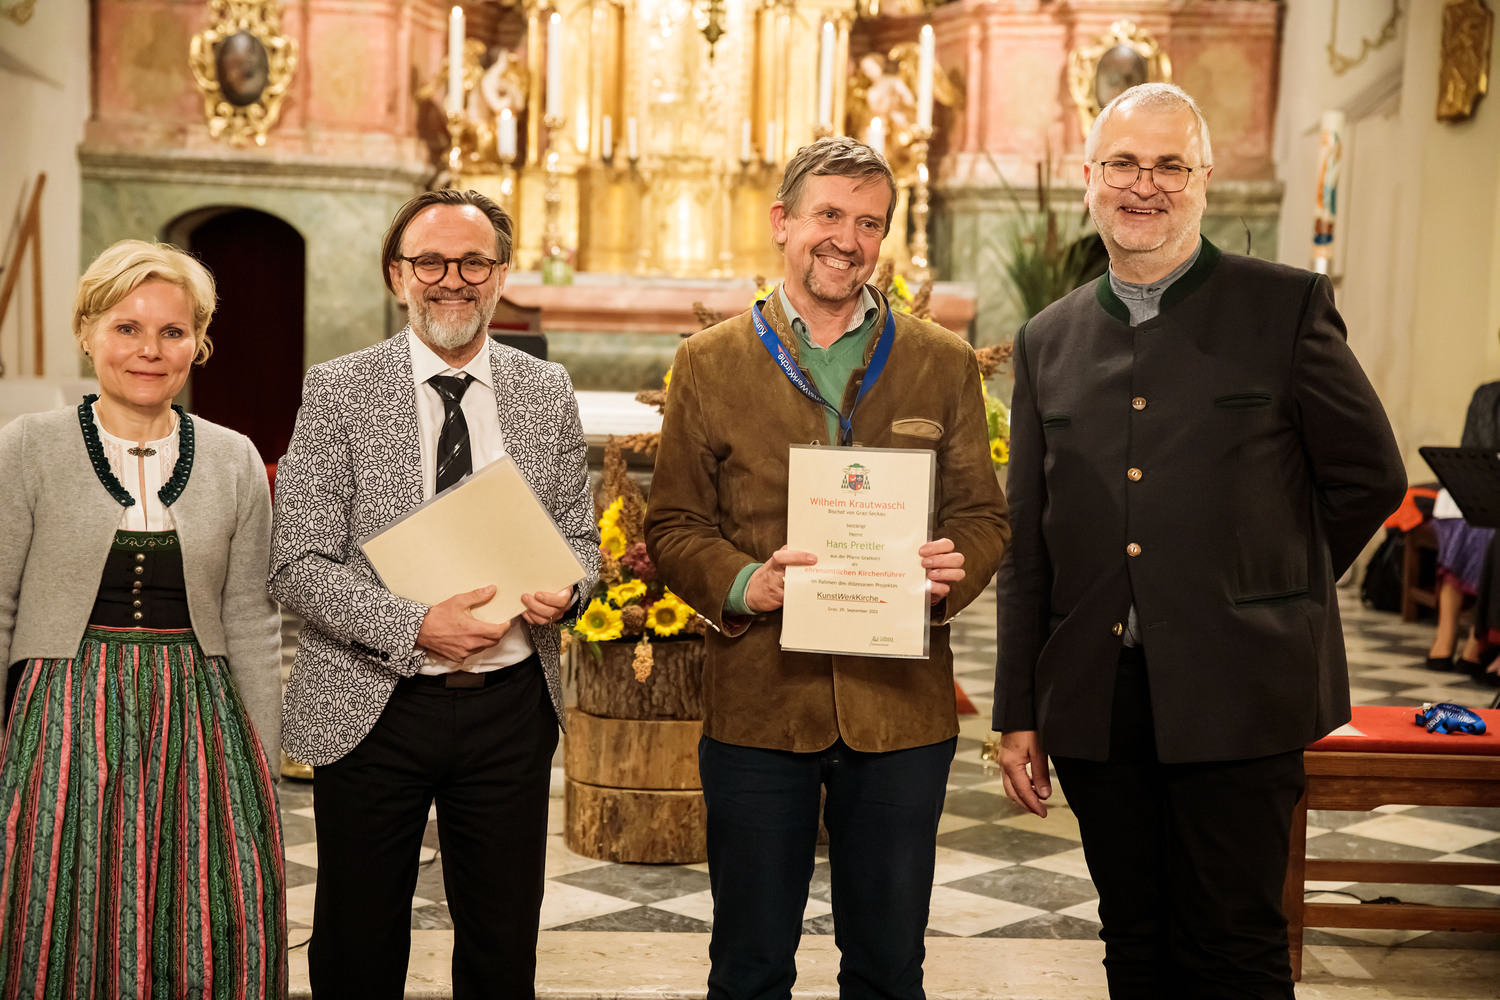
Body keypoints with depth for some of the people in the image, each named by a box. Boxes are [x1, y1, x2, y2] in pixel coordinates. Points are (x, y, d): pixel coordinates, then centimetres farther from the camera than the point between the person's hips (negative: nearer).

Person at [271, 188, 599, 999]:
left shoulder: (546, 392, 6)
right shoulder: (338, 391, -4)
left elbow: (579, 536, 12)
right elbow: (296, 564, -8)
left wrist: (562, 588, -11)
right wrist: (415, 629, -21)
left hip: (511, 705, 3)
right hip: (371, 708, -2)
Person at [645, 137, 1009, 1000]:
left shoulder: (944, 364, 8)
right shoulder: (710, 363, 5)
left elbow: (983, 515, 9)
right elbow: (673, 526, 4)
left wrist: (955, 569, -14)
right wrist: (743, 584, -16)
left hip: (901, 709, 1)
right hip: (757, 706, -1)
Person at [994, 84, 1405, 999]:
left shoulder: (1288, 307, -2)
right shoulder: (1049, 340, 9)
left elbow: (1371, 477, 4)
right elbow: (1028, 545, 10)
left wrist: (1271, 590, 6)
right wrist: (1019, 711, 8)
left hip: (1235, 702, -3)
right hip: (1098, 707, 4)